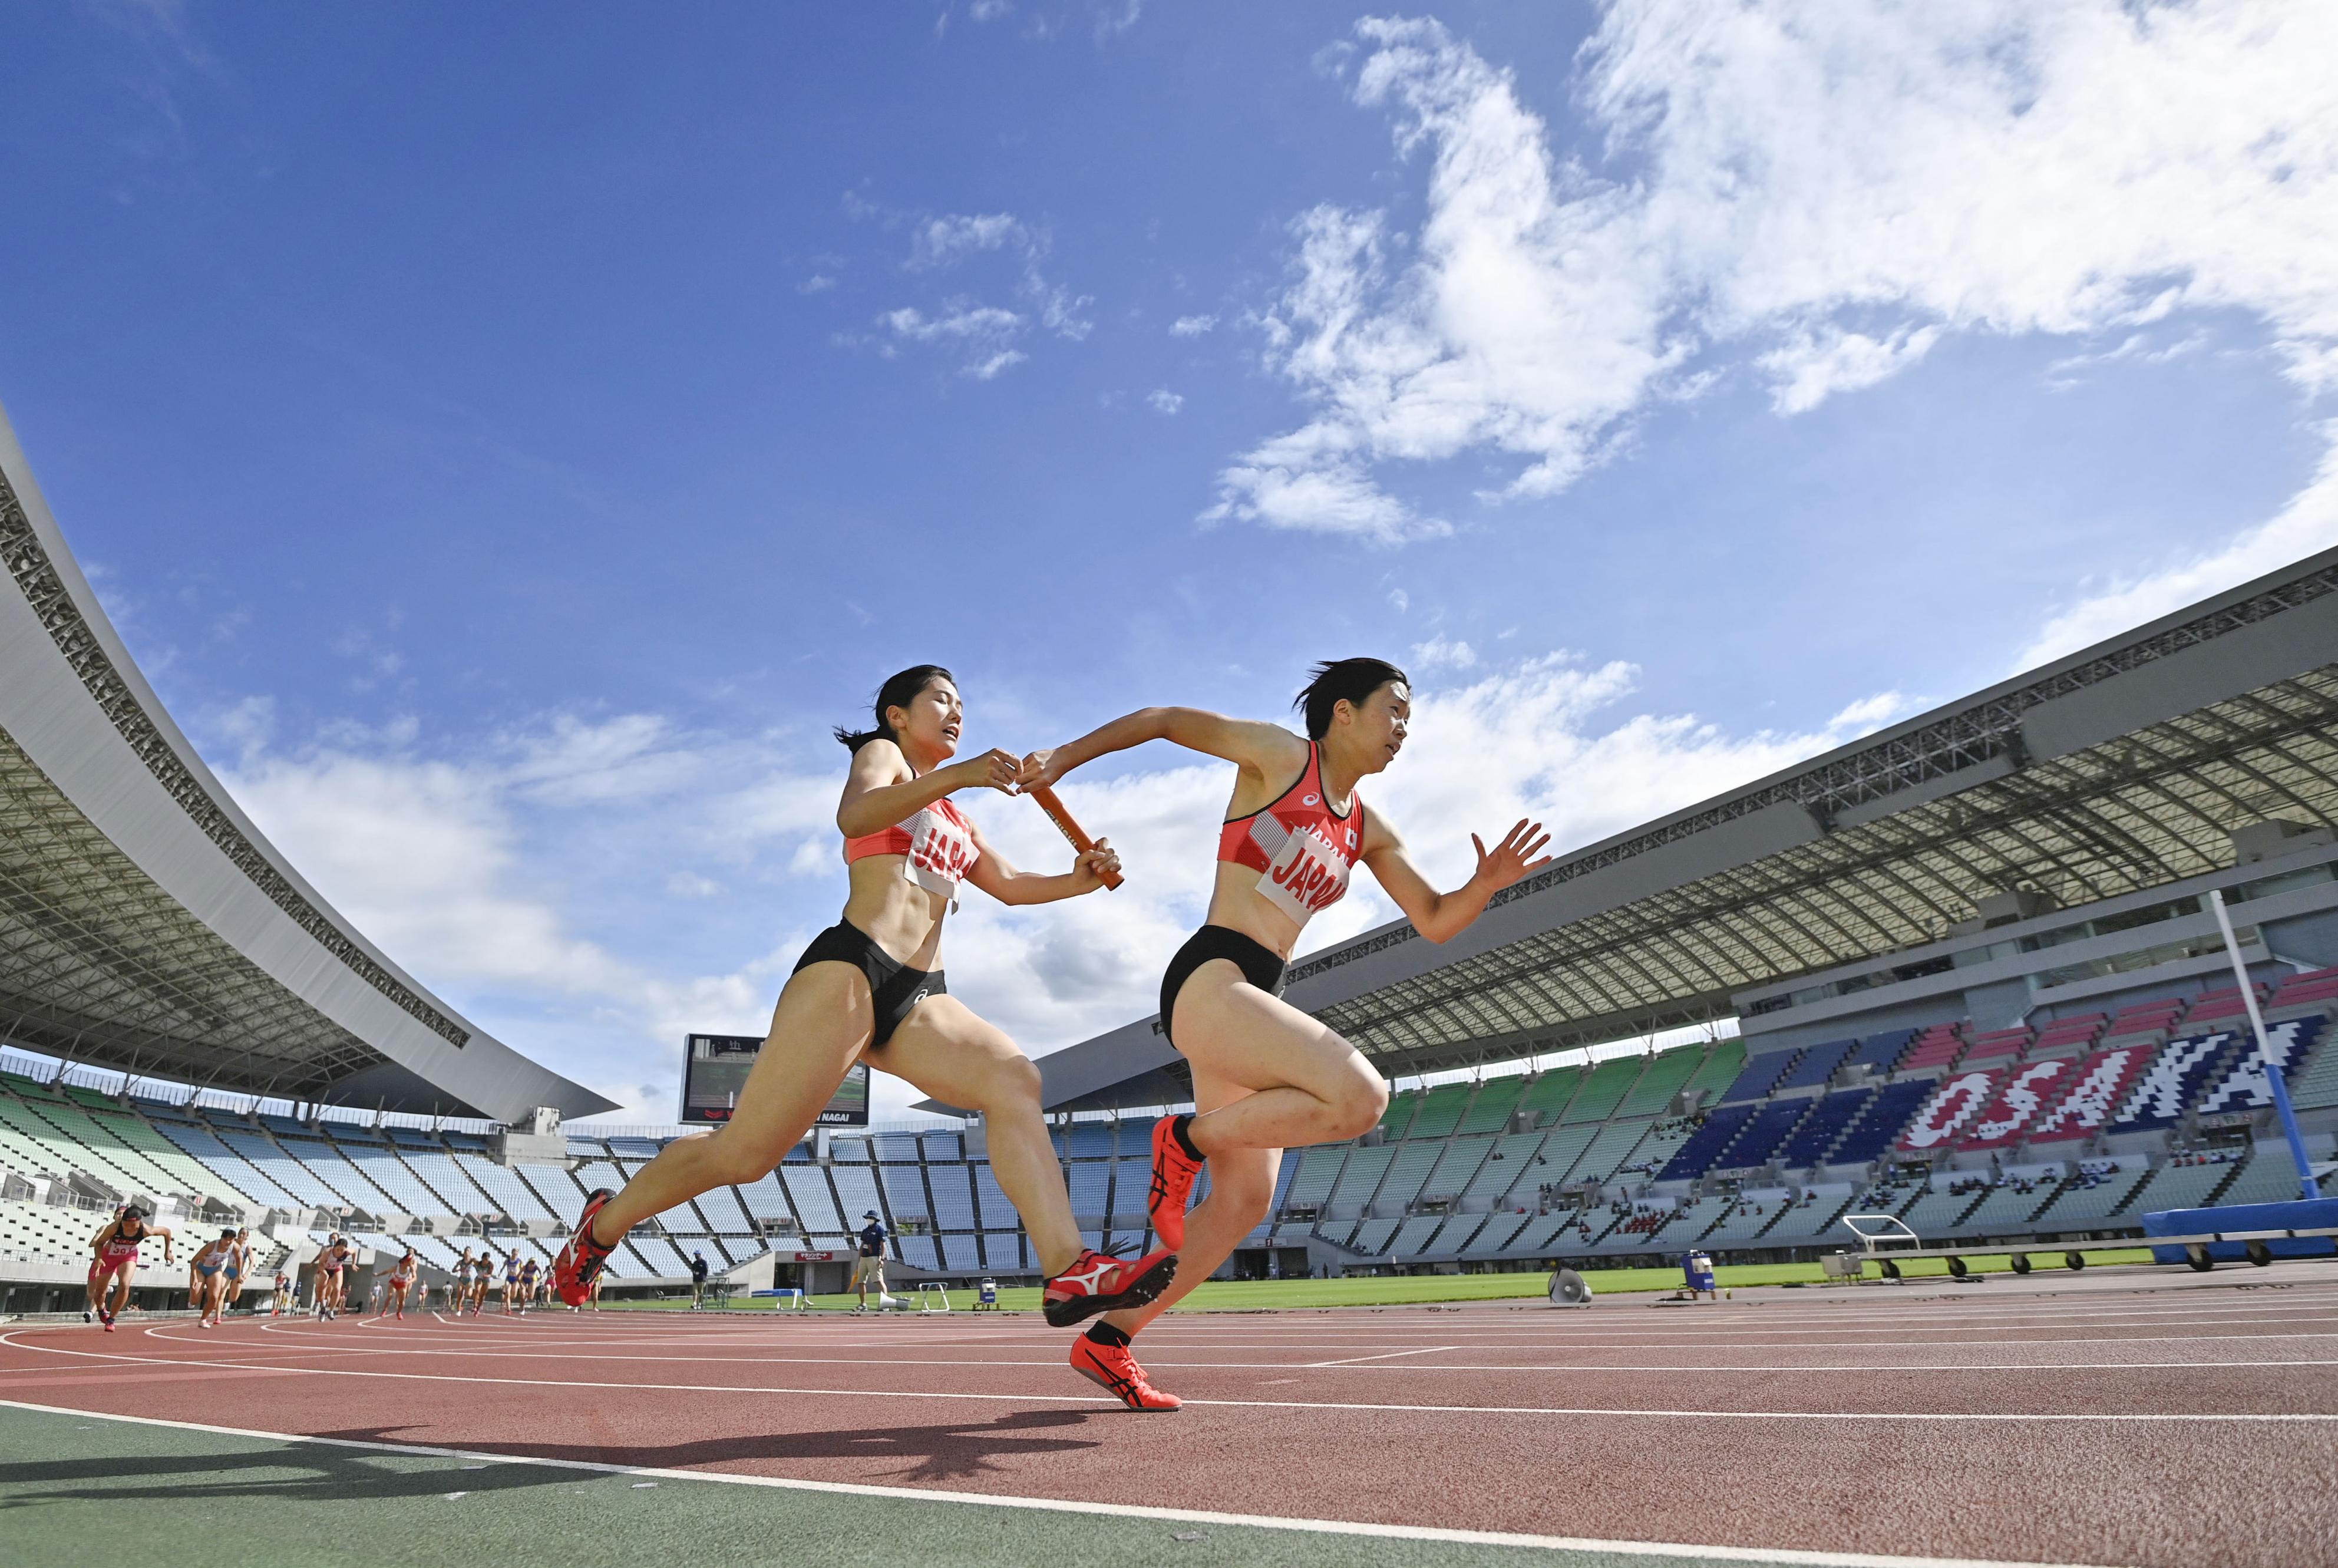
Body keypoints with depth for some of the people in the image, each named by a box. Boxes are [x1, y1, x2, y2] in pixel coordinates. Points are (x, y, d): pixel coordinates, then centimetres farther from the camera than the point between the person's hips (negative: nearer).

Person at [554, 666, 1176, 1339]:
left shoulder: (956, 821, 31)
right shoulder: (882, 753, 9)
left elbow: (1008, 884, 30)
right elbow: (853, 815, -14)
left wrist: (1079, 879, 11)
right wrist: (957, 775, -28)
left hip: (920, 999, 7)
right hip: (851, 969, -6)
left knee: (1013, 1081, -21)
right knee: (745, 1153, -8)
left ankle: (1068, 1272, -32)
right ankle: (605, 1222, 18)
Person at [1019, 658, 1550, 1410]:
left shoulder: (1368, 829, 19)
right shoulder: (1280, 754, -1)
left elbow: (1435, 922, 18)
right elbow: (1163, 720, 4)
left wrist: (1486, 883, -2)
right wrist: (1063, 759, -1)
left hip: (1254, 1002, 9)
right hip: (1208, 981, -8)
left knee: (1244, 1200, 9)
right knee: (1360, 1095, -25)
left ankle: (1107, 1340, 22)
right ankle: (1187, 1139, -5)